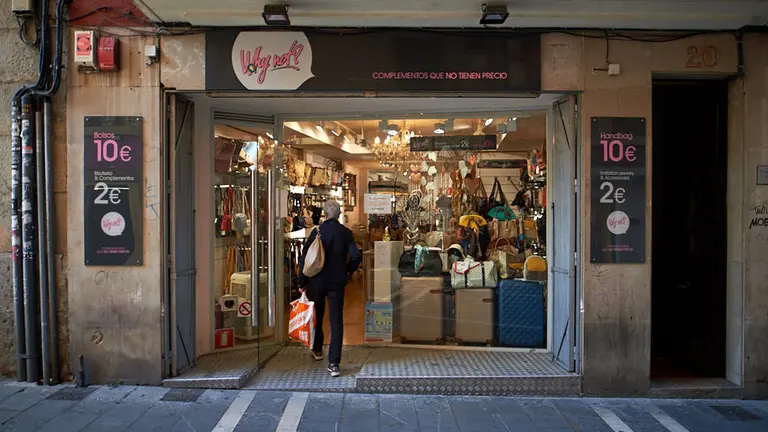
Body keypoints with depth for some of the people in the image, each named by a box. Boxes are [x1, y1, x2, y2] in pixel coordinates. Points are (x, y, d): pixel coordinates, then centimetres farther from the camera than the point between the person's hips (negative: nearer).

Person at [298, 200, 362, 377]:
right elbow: (356, 256, -12)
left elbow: (304, 257, -8)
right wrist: (347, 271, 7)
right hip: (337, 282, 0)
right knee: (336, 320, 1)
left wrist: (302, 282, 0)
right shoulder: (346, 232, -4)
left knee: (317, 316, 21)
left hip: (317, 281, 1)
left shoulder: (317, 231, -7)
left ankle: (317, 350, 40)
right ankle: (334, 363, -5)